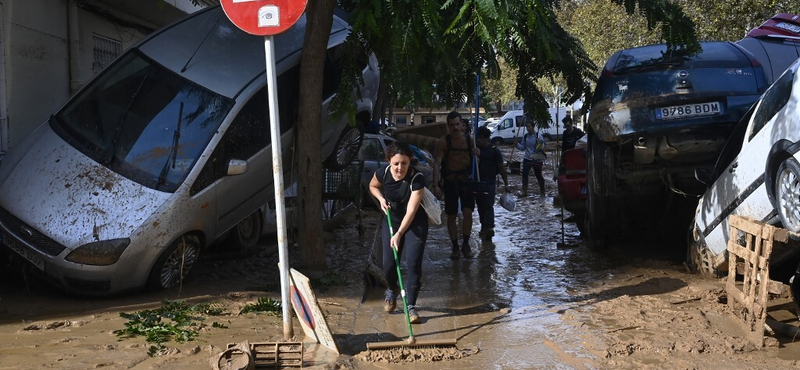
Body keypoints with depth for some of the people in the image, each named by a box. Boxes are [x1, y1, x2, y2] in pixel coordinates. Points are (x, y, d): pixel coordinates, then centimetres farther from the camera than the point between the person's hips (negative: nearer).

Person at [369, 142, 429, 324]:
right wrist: (381, 198, -11)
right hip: (391, 221, 3)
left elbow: (411, 211, -31)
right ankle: (392, 290, 35)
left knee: (413, 264, -12)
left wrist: (399, 234, -40)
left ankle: (411, 306, 1)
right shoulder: (382, 174, -16)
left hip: (415, 224, -3)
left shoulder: (417, 180, -27)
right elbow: (372, 186, 9)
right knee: (389, 265, 1)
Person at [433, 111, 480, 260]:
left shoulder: (469, 139, 2)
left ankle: (466, 244, 7)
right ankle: (455, 247, 18)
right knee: (451, 216, 5)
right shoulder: (443, 141, -6)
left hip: (466, 180, 1)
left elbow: (477, 155, 17)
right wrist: (436, 185, -22)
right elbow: (437, 164, -12)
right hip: (450, 181, -1)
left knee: (467, 213, -10)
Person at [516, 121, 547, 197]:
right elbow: (523, 147, 10)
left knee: (538, 175, 6)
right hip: (527, 159, 4)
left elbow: (542, 147, -12)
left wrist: (540, 143, -31)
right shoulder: (525, 136, 4)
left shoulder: (538, 136, -10)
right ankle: (524, 191, -2)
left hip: (537, 159, -4)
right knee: (524, 174, -8)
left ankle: (542, 191, 23)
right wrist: (517, 143, -6)